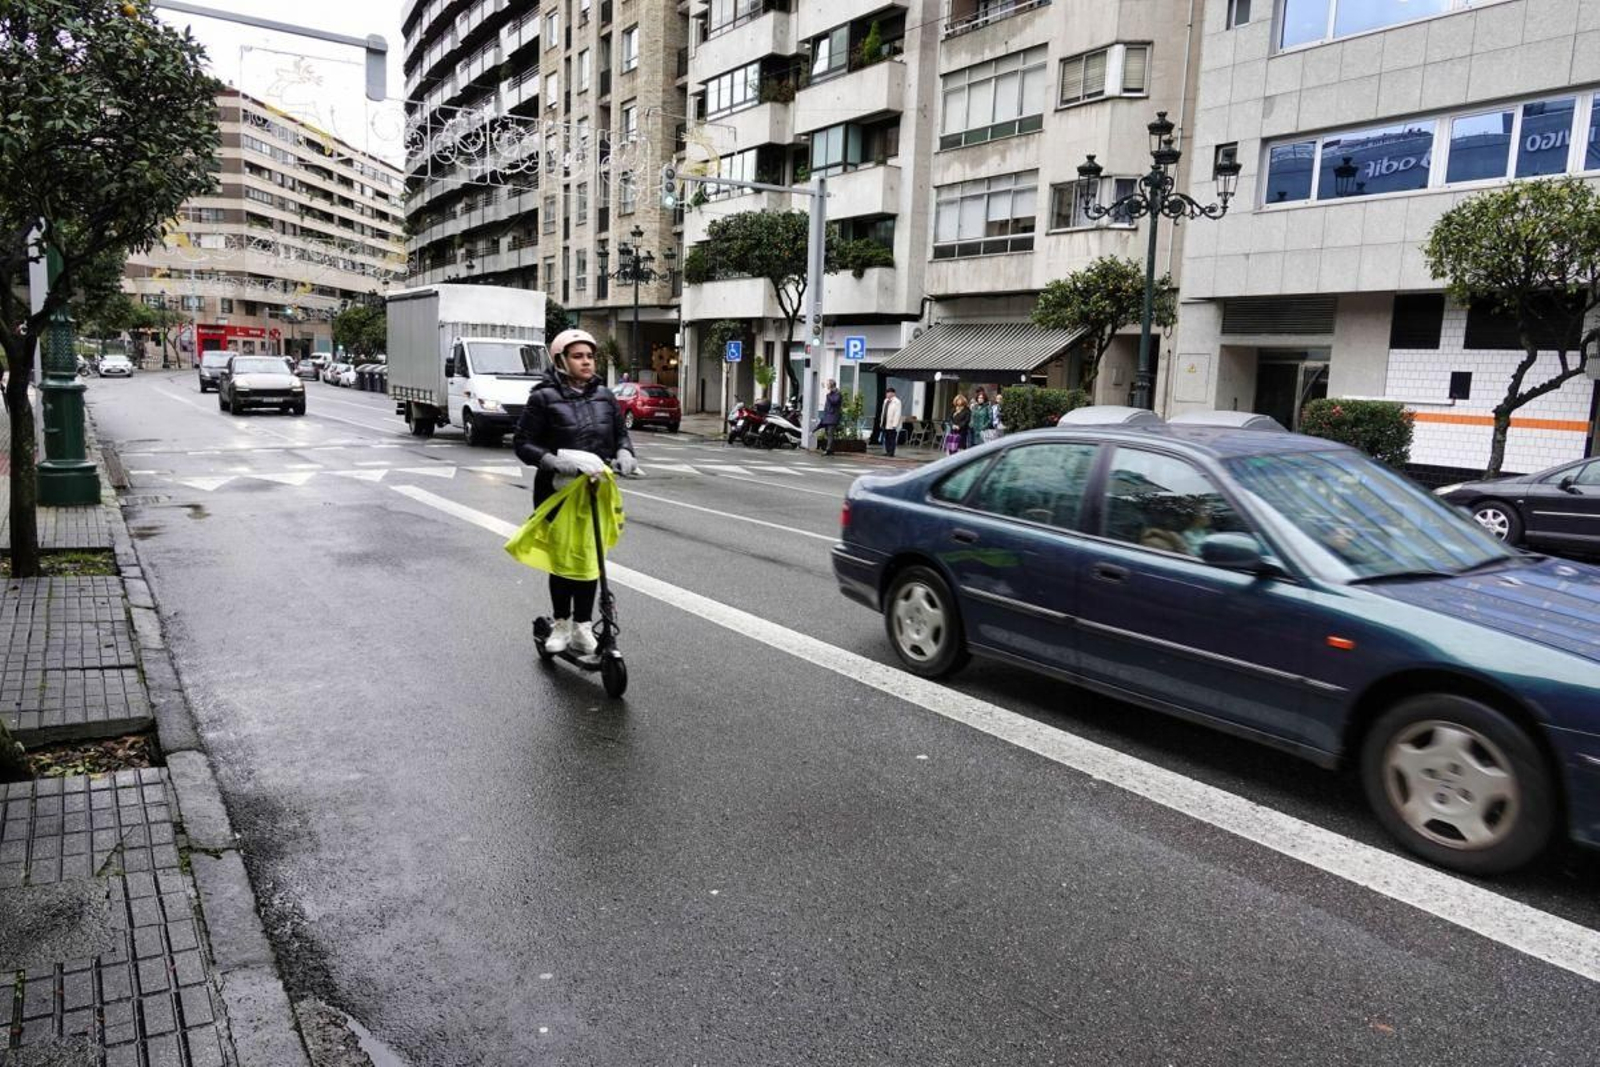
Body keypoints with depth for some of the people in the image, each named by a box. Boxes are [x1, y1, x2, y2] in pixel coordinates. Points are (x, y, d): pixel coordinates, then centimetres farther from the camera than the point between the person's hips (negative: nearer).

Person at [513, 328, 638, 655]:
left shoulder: (603, 395, 5)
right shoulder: (544, 397, -7)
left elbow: (620, 432, 15)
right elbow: (523, 443, -8)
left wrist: (623, 452, -8)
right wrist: (555, 461, -24)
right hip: (557, 492, -3)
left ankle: (582, 625, 19)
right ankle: (561, 624, 26)